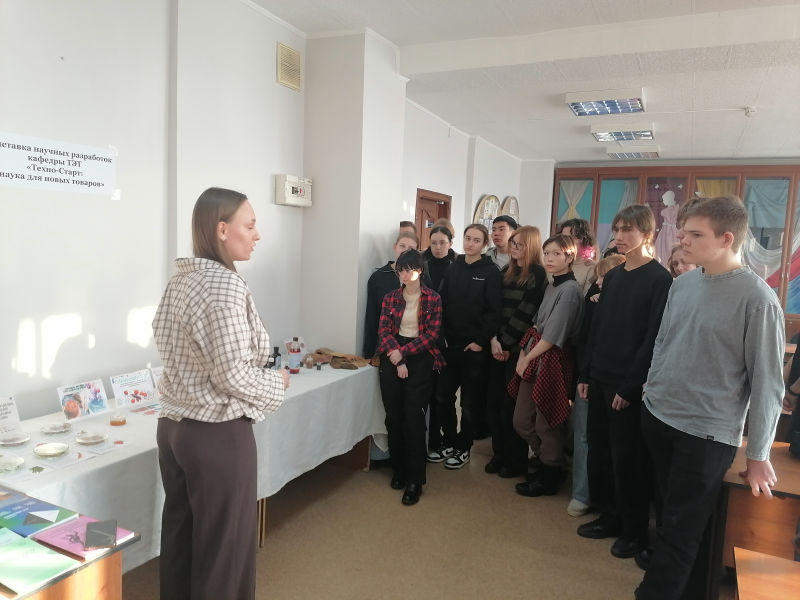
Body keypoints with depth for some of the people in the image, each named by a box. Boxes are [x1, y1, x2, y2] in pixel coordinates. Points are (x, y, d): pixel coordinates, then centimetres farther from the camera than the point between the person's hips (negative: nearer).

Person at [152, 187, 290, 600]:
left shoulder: (180, 280, 6)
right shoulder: (225, 284, -20)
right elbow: (232, 376, -24)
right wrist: (277, 384, -5)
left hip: (173, 426, 9)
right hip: (217, 435, -9)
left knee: (180, 535, 21)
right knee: (224, 545, 9)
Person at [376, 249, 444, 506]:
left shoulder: (433, 298, 1)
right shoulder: (390, 297, 9)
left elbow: (431, 334, -5)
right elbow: (384, 329, 1)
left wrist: (403, 352, -13)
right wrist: (397, 359, -13)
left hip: (421, 359, -3)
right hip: (392, 358, 3)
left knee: (413, 418, -7)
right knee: (394, 417, 5)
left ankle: (414, 480, 1)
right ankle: (399, 470, 22)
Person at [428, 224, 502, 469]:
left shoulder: (491, 272, -5)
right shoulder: (453, 268, 9)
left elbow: (493, 311, -10)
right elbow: (442, 303, 8)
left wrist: (480, 341, -14)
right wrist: (442, 335, 0)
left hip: (474, 347, -4)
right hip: (450, 343, 4)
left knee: (469, 401, 7)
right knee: (443, 396, 8)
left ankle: (463, 447, 23)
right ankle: (449, 442, 26)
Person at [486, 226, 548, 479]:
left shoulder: (537, 275, -6)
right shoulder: (505, 272, 13)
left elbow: (524, 313, -13)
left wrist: (505, 342, -11)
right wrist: (493, 339, -4)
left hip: (518, 349, -6)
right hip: (498, 347, 6)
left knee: (512, 404, 2)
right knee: (494, 402, 7)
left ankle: (517, 460, 18)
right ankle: (499, 454, 23)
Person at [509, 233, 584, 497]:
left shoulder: (570, 290, -14)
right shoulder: (551, 287, 13)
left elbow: (553, 336, -17)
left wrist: (528, 358, -9)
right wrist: (523, 354, 1)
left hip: (553, 360, -9)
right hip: (533, 358, 9)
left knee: (546, 424, 6)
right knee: (521, 421, 14)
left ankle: (549, 477, 26)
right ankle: (548, 464, 35)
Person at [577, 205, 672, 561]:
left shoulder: (660, 280, -10)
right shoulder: (612, 277, 11)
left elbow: (653, 338, -14)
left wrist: (630, 385, -16)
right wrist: (586, 374, 9)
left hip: (630, 384, -7)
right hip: (600, 379, 7)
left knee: (628, 458, 4)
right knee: (598, 450, 12)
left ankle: (635, 530, 21)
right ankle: (610, 516, 29)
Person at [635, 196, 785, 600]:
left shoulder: (757, 299, -15)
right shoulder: (683, 283, 1)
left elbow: (767, 382, -12)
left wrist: (758, 455, -8)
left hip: (707, 432, -5)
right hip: (657, 416, 6)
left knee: (680, 530, 6)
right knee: (669, 512, 22)